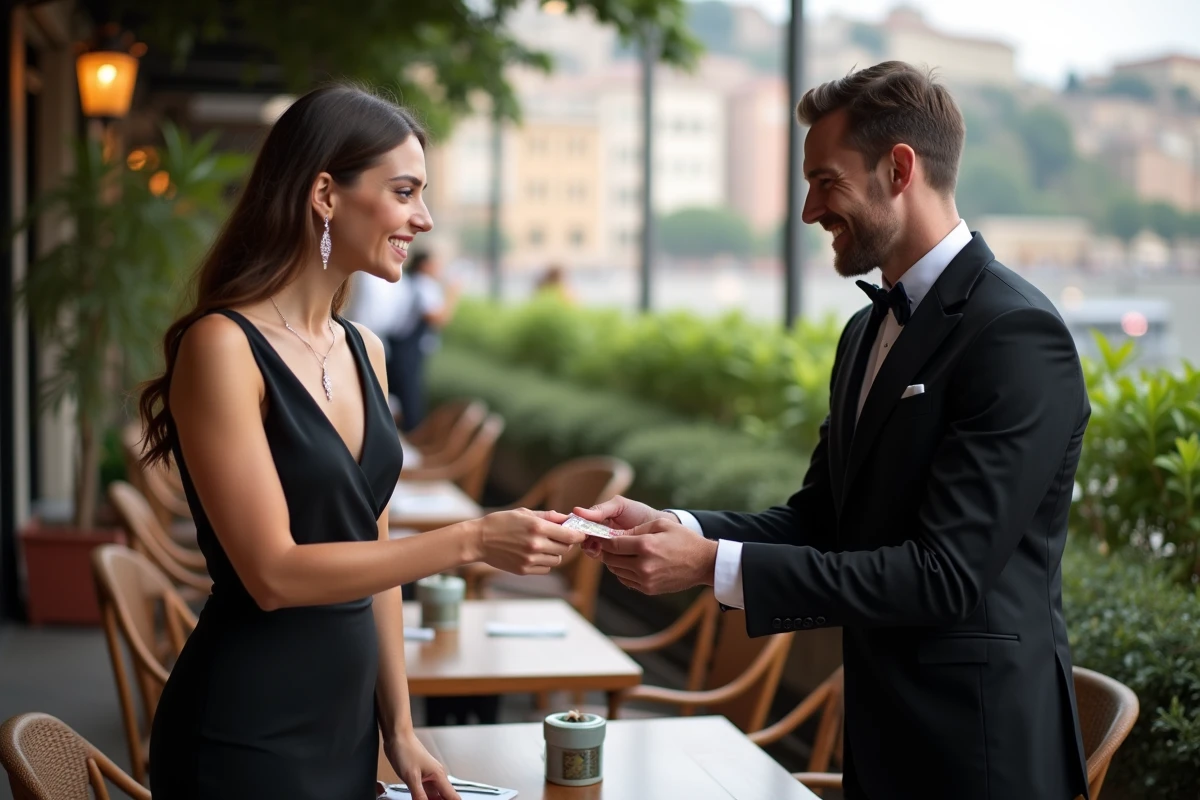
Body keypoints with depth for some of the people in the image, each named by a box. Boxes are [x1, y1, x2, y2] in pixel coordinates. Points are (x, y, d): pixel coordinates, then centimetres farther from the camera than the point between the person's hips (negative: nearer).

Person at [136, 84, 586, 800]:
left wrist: (399, 728, 12)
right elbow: (274, 573, -20)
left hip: (347, 721, 7)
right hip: (248, 736, -7)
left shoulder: (363, 351, 8)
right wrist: (473, 541, -21)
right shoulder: (222, 345, -15)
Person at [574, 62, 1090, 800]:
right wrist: (674, 526, -7)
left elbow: (945, 573, -24)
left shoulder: (1020, 336, -19)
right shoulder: (867, 330, 10)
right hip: (885, 736, 8)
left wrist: (713, 566, -24)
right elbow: (819, 519, 10)